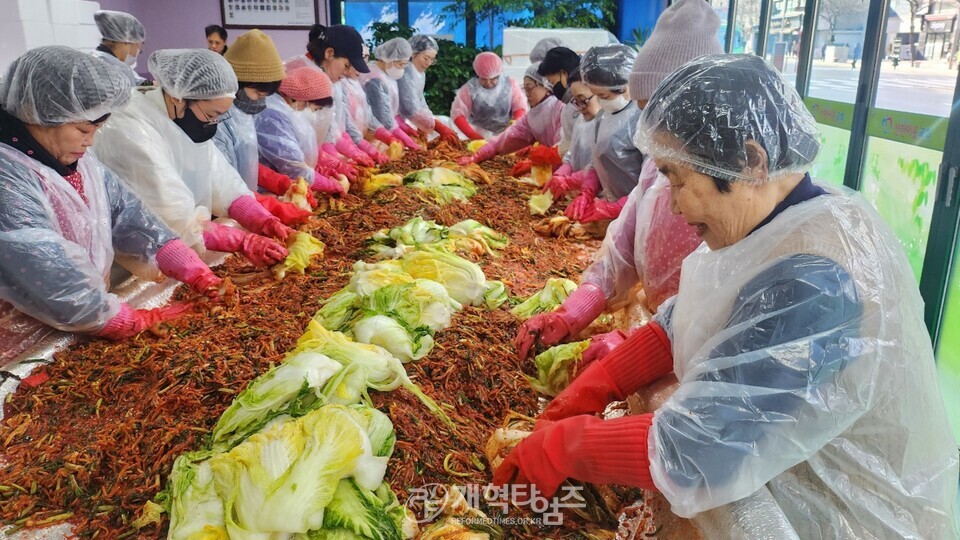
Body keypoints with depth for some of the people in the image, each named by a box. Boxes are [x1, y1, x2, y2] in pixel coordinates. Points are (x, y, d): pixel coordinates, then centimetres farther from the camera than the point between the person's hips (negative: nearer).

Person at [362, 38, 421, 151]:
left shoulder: (389, 75, 9)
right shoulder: (375, 80, -19)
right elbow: (384, 117, -21)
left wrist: (407, 128, 1)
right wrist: (411, 143, -19)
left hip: (389, 131, 9)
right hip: (376, 135, -9)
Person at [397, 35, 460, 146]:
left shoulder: (421, 73, 8)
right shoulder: (406, 73, -19)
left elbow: (420, 102, 9)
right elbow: (411, 109, -26)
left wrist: (441, 128, -1)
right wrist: (439, 127, -29)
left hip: (412, 123, 9)